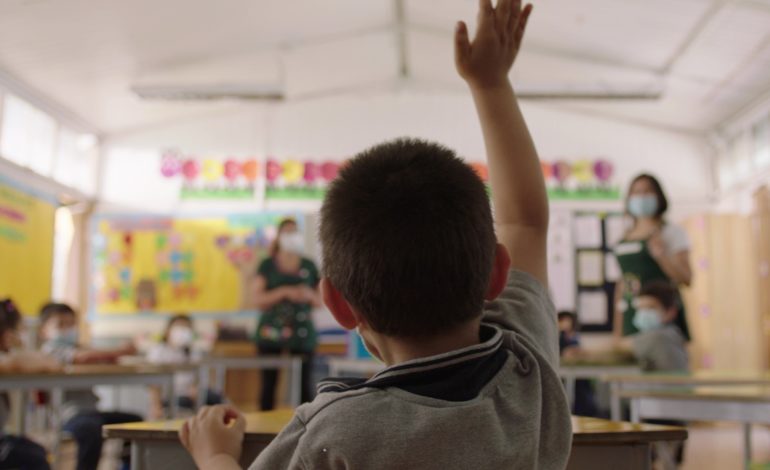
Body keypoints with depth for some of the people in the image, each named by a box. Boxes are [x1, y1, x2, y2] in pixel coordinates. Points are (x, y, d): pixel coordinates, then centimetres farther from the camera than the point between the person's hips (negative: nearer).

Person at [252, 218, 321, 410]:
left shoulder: (309, 266, 10)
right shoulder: (267, 265, 5)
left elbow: (320, 300, 13)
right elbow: (259, 299, -1)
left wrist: (310, 295, -9)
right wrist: (285, 291, -14)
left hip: (302, 333, 1)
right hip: (271, 330, -1)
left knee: (304, 385, -5)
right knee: (268, 384, 0)